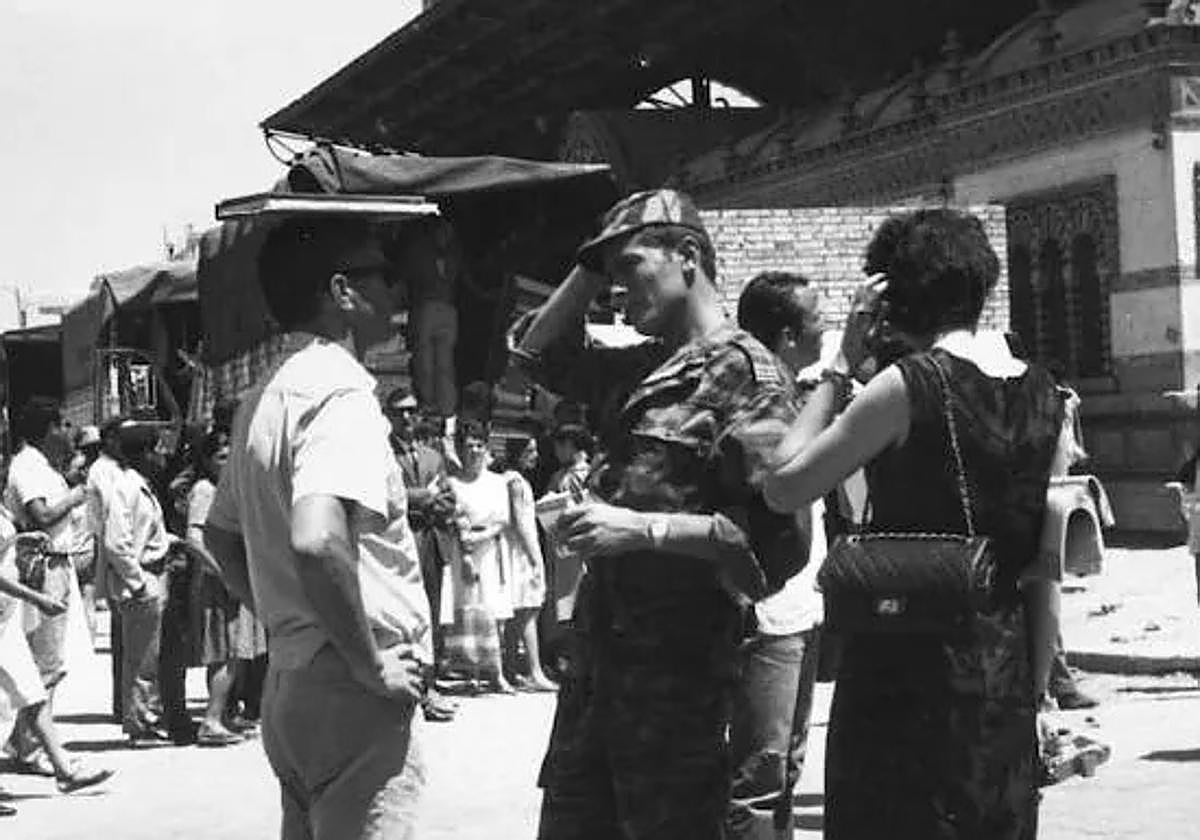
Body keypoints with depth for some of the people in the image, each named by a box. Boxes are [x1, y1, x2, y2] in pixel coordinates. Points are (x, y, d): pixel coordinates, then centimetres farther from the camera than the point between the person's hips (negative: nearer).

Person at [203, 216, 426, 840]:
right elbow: (316, 543, -32)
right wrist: (372, 666, -20)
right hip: (351, 695, -10)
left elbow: (219, 534, 26)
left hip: (287, 686, 10)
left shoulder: (265, 397, 14)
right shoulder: (340, 391, -16)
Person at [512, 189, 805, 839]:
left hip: (679, 658, -8)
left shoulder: (744, 372, -10)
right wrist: (592, 268, 16)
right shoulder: (638, 368, 14)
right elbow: (537, 350, 28)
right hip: (597, 647, 8)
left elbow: (775, 534, -18)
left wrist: (644, 529, -22)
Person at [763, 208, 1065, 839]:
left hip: (910, 664, -5)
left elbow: (782, 488, -10)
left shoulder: (908, 385, -12)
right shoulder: (1043, 397, 5)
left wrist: (840, 365, -4)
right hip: (1005, 670, 6)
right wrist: (1035, 693, 15)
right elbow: (1045, 574, 8)